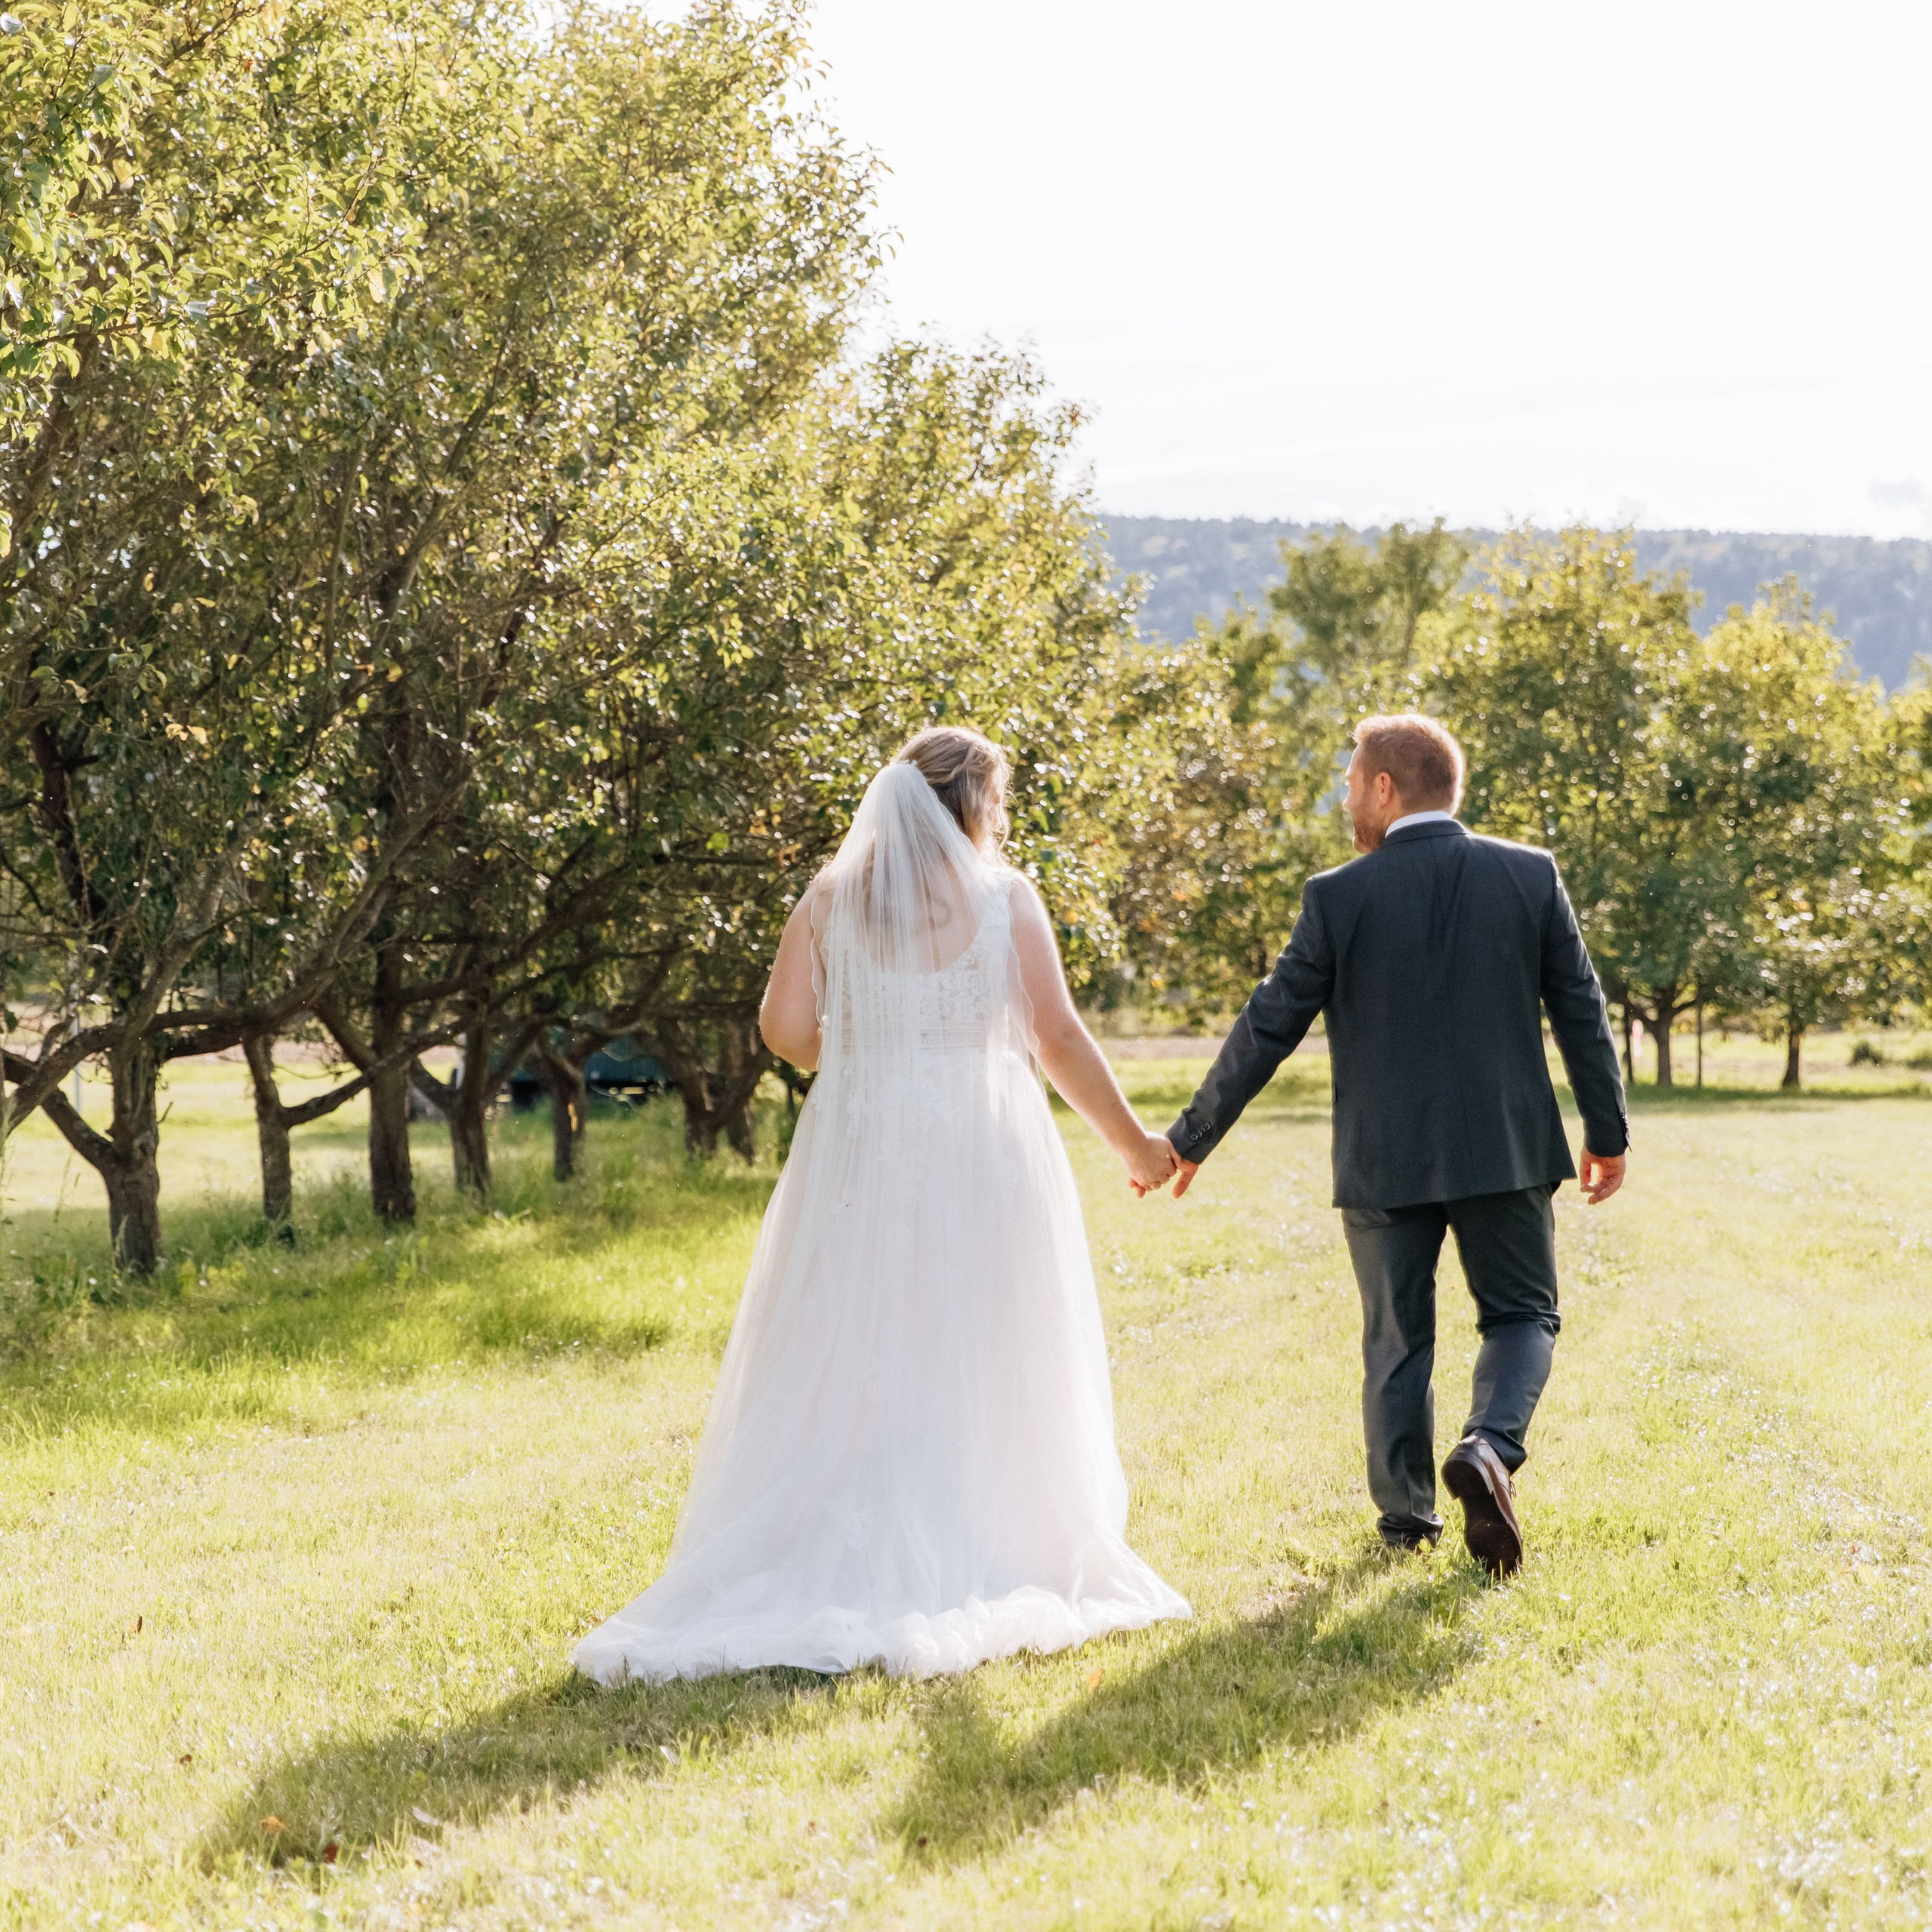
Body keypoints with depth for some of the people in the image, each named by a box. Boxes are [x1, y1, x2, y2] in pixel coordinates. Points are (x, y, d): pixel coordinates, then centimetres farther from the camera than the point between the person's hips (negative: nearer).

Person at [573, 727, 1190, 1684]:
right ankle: (991, 1563, 4)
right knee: (979, 1371, 5)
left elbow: (784, 1025, -3)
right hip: (980, 1154, -2)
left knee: (848, 1369, 5)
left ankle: (824, 1570, 1)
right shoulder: (1003, 897, -3)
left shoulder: (833, 895, 4)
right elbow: (1059, 1040, -5)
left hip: (861, 1154, 2)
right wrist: (1133, 1143, 5)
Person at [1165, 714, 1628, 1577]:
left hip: (1384, 1159, -1)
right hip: (1506, 1149, 1)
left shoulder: (1338, 897, -7)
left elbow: (1268, 1027, -5)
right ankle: (1489, 1447, -13)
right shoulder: (1531, 876, -2)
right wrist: (1608, 1133, 13)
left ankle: (1407, 1516, 17)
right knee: (1521, 1314, 13)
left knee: (1396, 1338, 13)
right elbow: (1581, 1011, 2)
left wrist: (1191, 1139, 4)